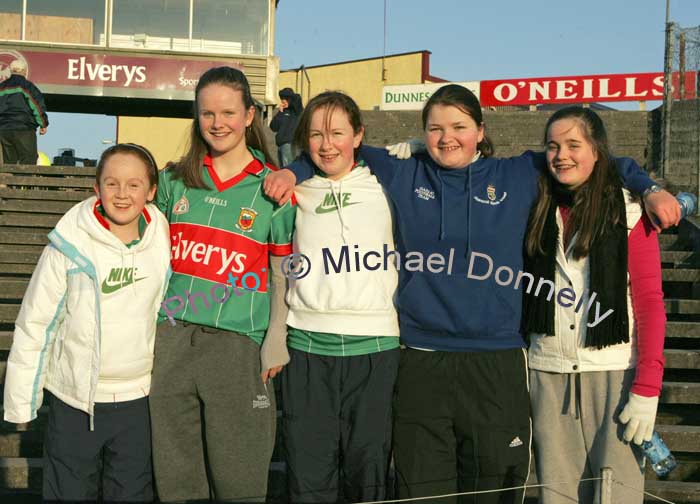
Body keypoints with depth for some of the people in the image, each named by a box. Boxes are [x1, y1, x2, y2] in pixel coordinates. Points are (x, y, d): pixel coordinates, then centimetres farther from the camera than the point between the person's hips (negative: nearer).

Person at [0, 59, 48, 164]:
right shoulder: (27, 86, -5)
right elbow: (37, 106, -7)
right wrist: (43, 124, 3)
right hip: (23, 130, -6)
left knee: (9, 162, 11)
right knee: (28, 163, -5)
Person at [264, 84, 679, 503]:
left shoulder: (521, 177, 8)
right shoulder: (403, 177, 9)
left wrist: (649, 190, 3)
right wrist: (294, 172, 4)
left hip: (498, 368, 0)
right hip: (422, 367, 0)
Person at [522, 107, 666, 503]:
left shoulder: (630, 211, -1)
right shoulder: (540, 213, 11)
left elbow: (650, 303, -4)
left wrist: (647, 389, -12)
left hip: (614, 375, -3)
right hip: (549, 374, 3)